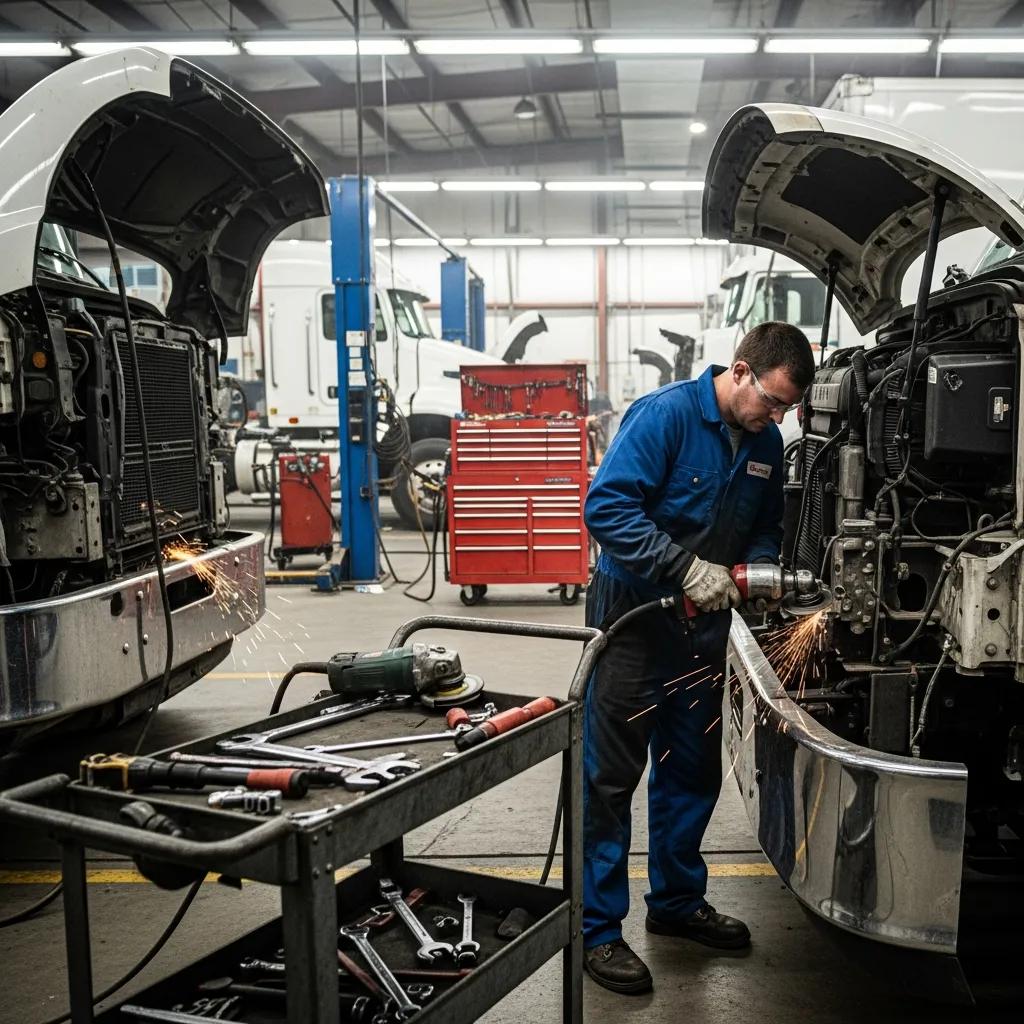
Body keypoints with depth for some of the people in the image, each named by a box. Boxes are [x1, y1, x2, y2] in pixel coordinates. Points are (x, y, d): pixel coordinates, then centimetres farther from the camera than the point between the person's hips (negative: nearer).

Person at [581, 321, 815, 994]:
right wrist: (686, 567, -28)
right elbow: (607, 506, -25)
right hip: (632, 616, -7)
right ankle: (598, 930, 11)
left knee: (693, 772, 16)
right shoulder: (665, 415, -17)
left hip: (704, 624, 7)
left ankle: (677, 900, 35)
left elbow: (766, 527, 17)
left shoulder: (765, 445, 5)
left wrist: (759, 570, -5)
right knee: (610, 775, 0)